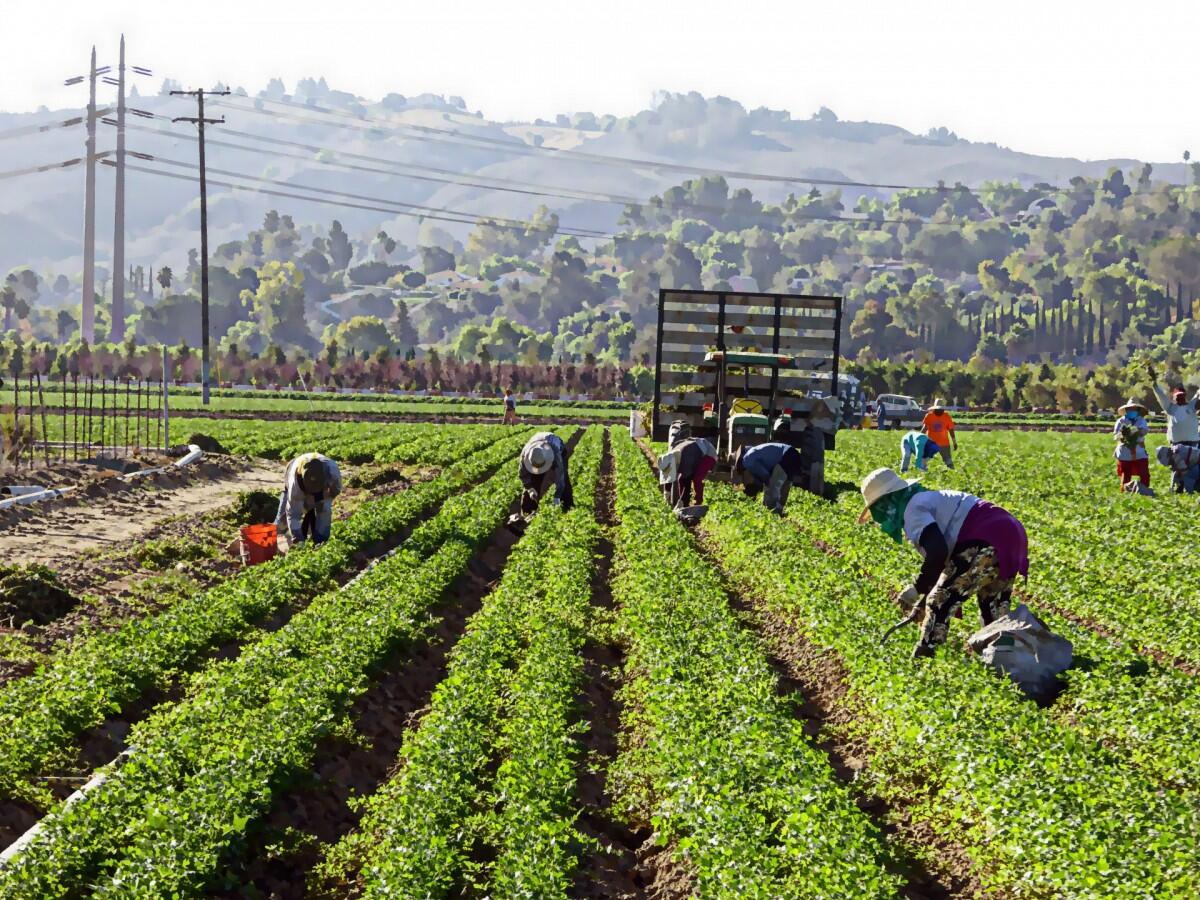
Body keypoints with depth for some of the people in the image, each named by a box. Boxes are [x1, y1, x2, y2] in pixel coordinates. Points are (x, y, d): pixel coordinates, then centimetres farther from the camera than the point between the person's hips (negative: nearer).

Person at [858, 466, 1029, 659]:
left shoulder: (912, 509, -5)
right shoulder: (926, 499, 25)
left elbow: (938, 552, -20)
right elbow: (943, 553, 30)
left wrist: (917, 589, -11)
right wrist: (925, 597, 29)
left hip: (986, 544, -10)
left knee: (940, 602, -6)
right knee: (994, 612, 22)